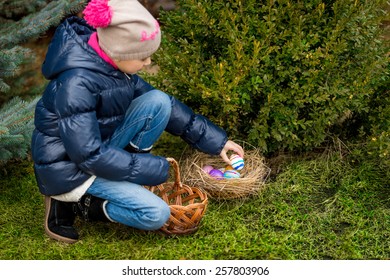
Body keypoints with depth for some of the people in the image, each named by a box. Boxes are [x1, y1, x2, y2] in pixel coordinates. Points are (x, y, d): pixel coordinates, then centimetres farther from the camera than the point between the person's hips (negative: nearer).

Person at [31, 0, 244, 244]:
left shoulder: (112, 60, -4)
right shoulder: (76, 83, -30)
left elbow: (165, 105, 5)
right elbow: (89, 156, -29)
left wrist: (214, 139, 4)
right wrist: (152, 169, -21)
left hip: (99, 145, 8)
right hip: (71, 169, -8)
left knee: (158, 101, -10)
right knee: (156, 214, -19)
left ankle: (131, 179, 0)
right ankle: (73, 203, -3)